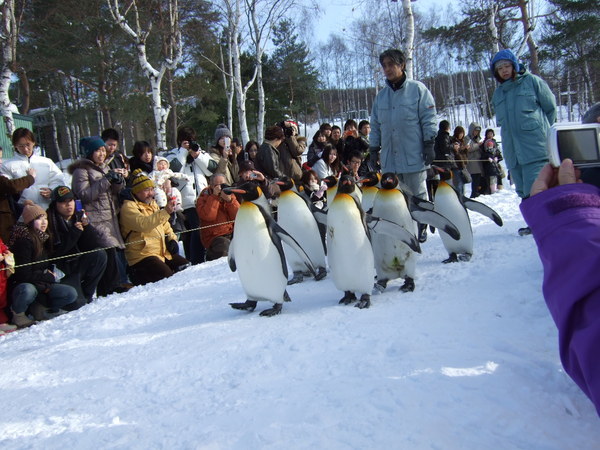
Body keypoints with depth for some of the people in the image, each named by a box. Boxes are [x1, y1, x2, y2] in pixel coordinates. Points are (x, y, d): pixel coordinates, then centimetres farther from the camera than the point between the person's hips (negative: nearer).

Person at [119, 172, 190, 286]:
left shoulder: (152, 204, 19)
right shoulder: (128, 207, -9)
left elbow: (165, 225, 27)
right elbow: (143, 224, -27)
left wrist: (172, 239, 8)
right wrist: (165, 212, -33)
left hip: (163, 252, 8)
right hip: (142, 254, -8)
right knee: (167, 278, -22)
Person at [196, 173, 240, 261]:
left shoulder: (229, 195, 12)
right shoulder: (204, 197, 1)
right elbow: (208, 216, -18)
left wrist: (229, 200, -13)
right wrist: (214, 196, -16)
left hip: (231, 233, 4)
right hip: (214, 237, -4)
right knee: (226, 247, -32)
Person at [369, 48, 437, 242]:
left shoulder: (417, 89, 1)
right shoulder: (381, 95, 15)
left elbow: (429, 119, -2)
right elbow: (375, 125, 18)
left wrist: (429, 144, -8)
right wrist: (374, 149, 13)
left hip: (413, 156, -4)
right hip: (389, 158, 4)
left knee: (417, 196, 4)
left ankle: (421, 229, 16)